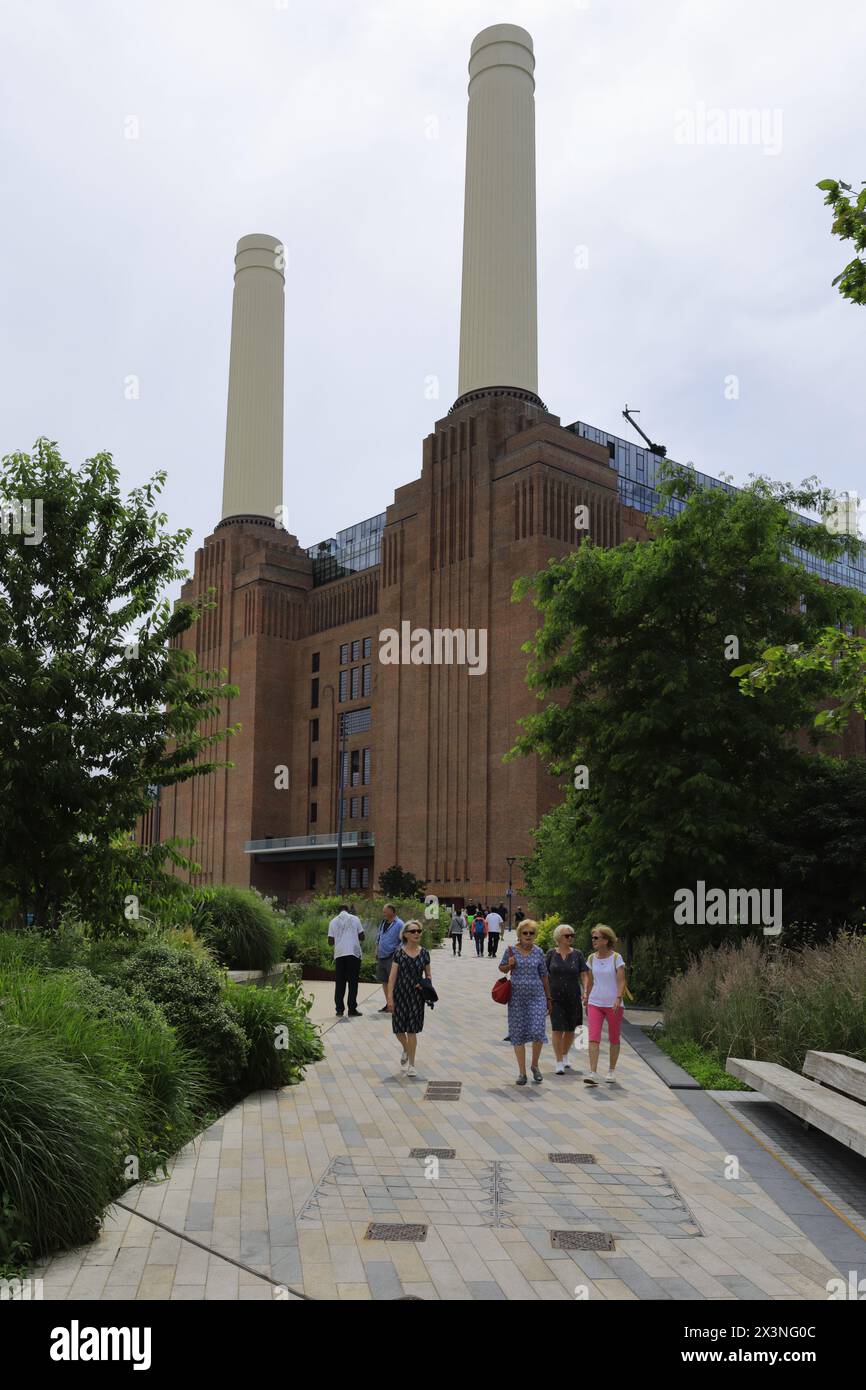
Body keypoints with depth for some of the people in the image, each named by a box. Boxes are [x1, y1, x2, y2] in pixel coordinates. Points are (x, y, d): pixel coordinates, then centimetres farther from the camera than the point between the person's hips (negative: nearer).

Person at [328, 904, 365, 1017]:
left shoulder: (333, 921, 7)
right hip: (354, 953, -2)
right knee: (353, 982, 3)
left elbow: (331, 941, 6)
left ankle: (339, 1010, 5)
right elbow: (362, 937, 5)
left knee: (340, 983, 8)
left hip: (339, 954, 2)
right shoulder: (355, 919, 4)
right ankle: (352, 1010, 1)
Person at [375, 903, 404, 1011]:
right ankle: (388, 1004, 22)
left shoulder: (399, 924, -11)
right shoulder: (383, 923, 12)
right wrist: (377, 952, 16)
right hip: (381, 957, 8)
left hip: (392, 958, -8)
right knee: (384, 981, 12)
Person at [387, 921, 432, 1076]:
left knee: (412, 1030, 1)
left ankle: (411, 1064, 12)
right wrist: (390, 997, -10)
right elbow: (392, 976, -5)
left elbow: (428, 974, 12)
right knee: (399, 1029, 6)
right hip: (400, 994, 0)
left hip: (416, 995, 0)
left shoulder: (424, 952, 1)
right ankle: (406, 1049, 39)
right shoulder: (399, 952, -5)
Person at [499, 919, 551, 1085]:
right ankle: (522, 1072, 15)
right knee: (518, 1034, 3)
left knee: (537, 1032, -11)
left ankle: (535, 1065, 15)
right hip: (516, 997, 0)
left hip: (536, 996, 0)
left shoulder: (538, 952, 4)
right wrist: (509, 965, -8)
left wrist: (548, 999, 12)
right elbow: (502, 968, 14)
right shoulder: (511, 950, 1)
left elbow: (544, 976, 10)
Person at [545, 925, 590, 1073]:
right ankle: (559, 1062, -2)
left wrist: (585, 991, -13)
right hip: (555, 998, -2)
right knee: (557, 1029, -9)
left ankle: (565, 1056, 33)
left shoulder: (578, 955, 3)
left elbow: (584, 975, 2)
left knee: (570, 1030, 10)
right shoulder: (551, 954, 2)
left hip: (573, 998, 2)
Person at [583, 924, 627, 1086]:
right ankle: (593, 1074, -16)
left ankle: (611, 1071, 25)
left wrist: (618, 999, -23)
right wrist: (586, 1000, 16)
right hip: (595, 1003, 3)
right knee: (593, 1038, -11)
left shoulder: (616, 957, -6)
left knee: (614, 1039, 10)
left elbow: (621, 981, -11)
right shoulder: (592, 958, 5)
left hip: (613, 1004, -2)